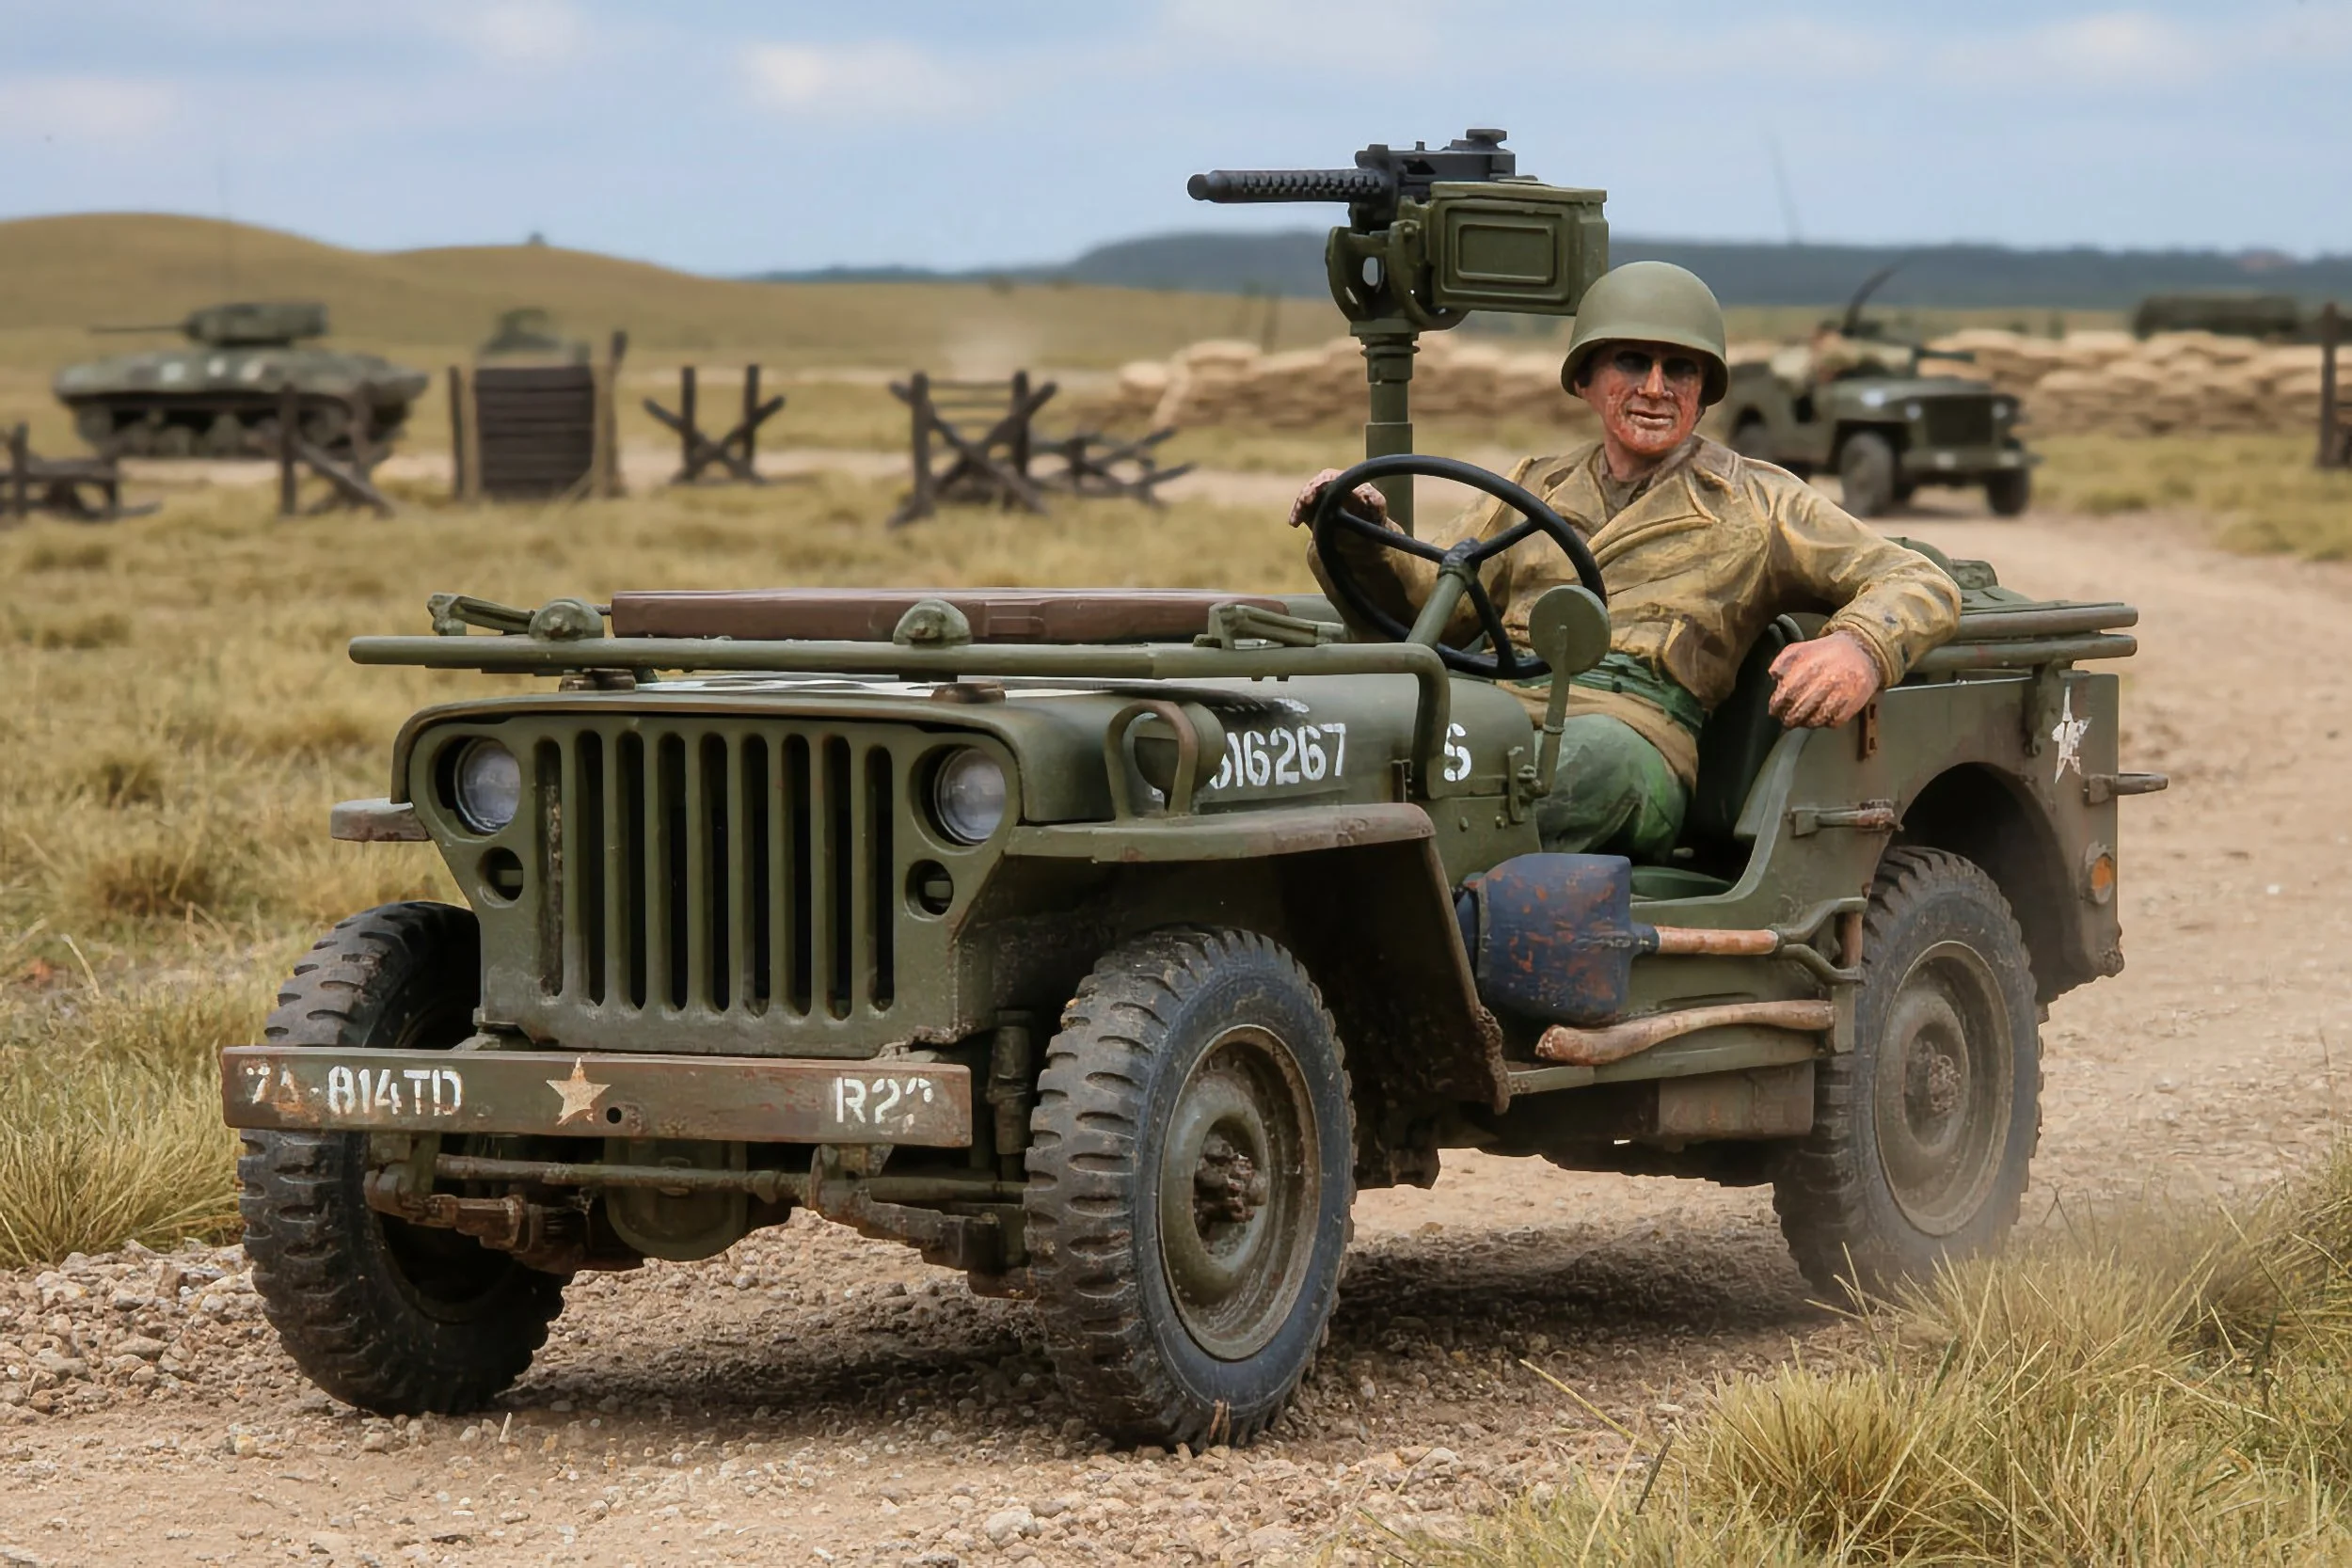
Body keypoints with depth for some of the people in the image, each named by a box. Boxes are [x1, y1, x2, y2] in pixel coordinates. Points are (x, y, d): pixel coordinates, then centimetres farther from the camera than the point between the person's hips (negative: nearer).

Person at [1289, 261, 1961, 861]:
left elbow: (1920, 584, 13)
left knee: (1596, 754, -42)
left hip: (1635, 732, -3)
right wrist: (1361, 539, 2)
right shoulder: (1533, 489, 31)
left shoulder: (1753, 502, 19)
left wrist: (1860, 651, -11)